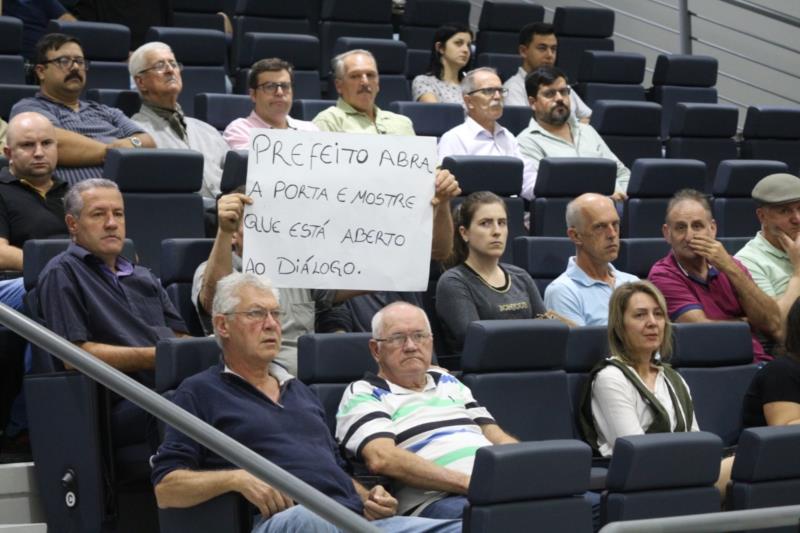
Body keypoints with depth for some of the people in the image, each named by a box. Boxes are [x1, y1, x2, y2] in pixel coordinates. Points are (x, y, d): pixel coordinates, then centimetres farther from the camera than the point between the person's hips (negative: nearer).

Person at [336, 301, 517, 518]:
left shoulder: (447, 382, 30)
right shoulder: (363, 394, 8)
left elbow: (496, 437, 24)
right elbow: (382, 459, -11)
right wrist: (466, 482, -18)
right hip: (436, 499, -7)